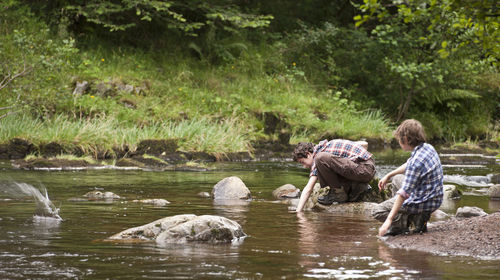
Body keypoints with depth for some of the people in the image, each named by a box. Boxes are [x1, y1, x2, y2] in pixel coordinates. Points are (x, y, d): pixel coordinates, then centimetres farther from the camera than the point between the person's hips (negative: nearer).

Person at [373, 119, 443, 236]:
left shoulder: (417, 161, -28)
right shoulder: (428, 147, 0)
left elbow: (403, 193, -29)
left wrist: (389, 220, -28)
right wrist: (388, 175, 25)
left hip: (422, 202, -8)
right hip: (435, 199, 8)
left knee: (377, 212, -1)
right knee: (397, 179, 30)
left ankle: (414, 222, -6)